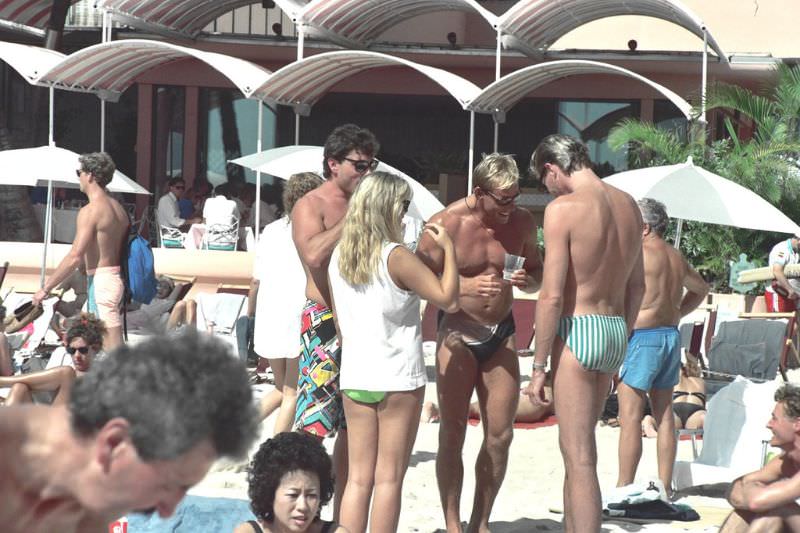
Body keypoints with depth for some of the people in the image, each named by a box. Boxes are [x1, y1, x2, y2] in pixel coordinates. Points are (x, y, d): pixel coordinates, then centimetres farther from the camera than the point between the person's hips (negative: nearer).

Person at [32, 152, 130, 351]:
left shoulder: (90, 211, -14)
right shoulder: (118, 208, 13)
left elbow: (75, 257, -21)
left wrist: (46, 288, -16)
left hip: (101, 280, -10)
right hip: (117, 278, 10)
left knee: (112, 346, -11)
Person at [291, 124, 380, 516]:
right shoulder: (311, 206, -4)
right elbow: (314, 255, -24)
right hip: (326, 324, -7)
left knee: (354, 428, 11)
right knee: (311, 428, -12)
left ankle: (342, 517, 18)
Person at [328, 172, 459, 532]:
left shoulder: (338, 257, 5)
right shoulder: (396, 257, -14)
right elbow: (448, 300, -11)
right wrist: (448, 249, -3)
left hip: (354, 377, 5)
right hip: (398, 379, -5)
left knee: (358, 478, 9)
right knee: (389, 478, 2)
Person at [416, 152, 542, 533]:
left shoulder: (522, 222, 0)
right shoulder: (447, 223, -14)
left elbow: (536, 272, 12)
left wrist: (527, 280, -11)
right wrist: (466, 286, -30)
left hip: (501, 333, 4)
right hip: (458, 333, -4)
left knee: (500, 435, 4)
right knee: (453, 433, -4)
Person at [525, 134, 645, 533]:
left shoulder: (563, 208, -13)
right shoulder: (627, 205, 10)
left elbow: (552, 295, -16)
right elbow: (637, 285, 17)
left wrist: (538, 367, -11)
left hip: (578, 333, -8)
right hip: (616, 331, 8)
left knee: (579, 459, -6)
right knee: (577, 450, 20)